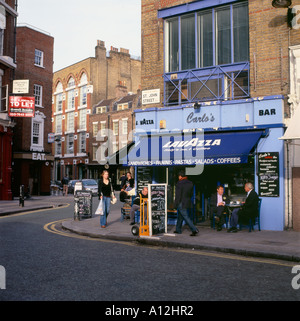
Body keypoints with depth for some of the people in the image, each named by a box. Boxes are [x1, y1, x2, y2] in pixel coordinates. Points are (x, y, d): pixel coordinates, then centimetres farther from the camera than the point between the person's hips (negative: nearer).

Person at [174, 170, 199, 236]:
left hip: (181, 203, -8)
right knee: (180, 216, 19)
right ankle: (178, 230, 28)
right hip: (188, 203, 8)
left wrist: (176, 204, -10)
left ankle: (194, 229, -14)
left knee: (186, 217, -6)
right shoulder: (190, 183, 7)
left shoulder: (179, 183, -15)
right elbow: (191, 194, 12)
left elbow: (178, 195, -16)